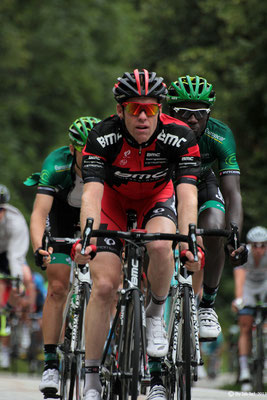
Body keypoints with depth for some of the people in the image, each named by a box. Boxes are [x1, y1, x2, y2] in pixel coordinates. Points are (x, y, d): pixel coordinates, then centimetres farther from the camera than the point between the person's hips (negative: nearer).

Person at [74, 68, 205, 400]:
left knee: (160, 246, -34)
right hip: (113, 198, 0)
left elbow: (187, 195, -36)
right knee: (104, 286, -14)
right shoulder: (103, 137, -30)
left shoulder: (179, 137, -29)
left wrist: (189, 242, -52)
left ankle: (156, 314, -5)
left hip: (156, 197, 0)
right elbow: (91, 193, -38)